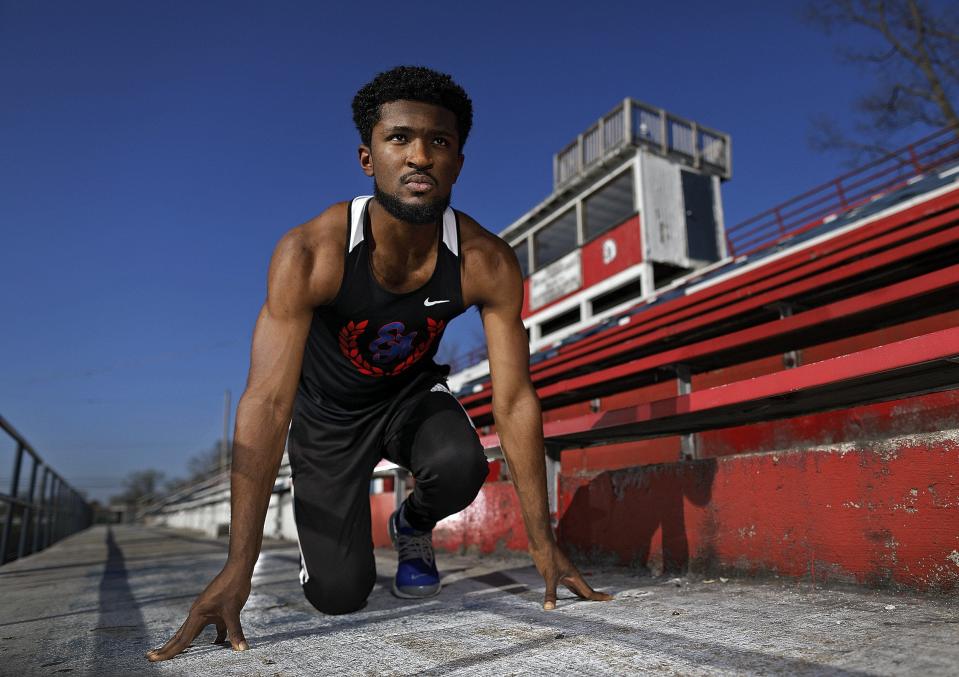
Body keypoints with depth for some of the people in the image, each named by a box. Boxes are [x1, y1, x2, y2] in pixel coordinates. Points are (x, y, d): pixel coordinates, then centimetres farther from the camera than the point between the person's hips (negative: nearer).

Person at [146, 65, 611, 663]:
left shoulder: (488, 263, -26)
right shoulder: (310, 253, -32)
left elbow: (515, 399, -21)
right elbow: (268, 402, -34)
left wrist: (543, 541, -18)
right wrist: (239, 568, -35)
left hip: (412, 393, 2)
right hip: (328, 410, -1)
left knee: (460, 467, -32)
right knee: (339, 594, -8)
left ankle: (413, 527, 6)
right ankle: (328, 533, 30)